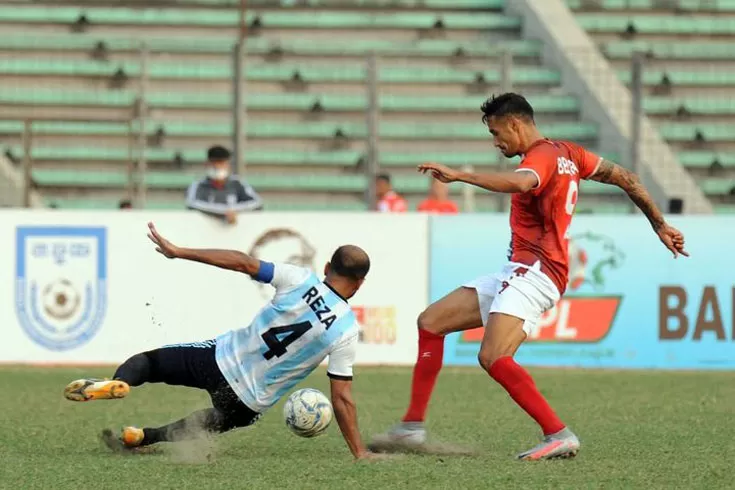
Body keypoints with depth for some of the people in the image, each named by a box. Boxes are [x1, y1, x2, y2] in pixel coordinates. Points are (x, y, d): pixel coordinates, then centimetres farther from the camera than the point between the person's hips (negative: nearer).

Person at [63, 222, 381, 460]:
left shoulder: (300, 280, -9)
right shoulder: (347, 331, -10)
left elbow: (242, 263, -12)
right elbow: (341, 399, -12)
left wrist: (177, 252, -7)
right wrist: (360, 453, -4)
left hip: (221, 358, 0)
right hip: (249, 403, 1)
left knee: (145, 362, 16)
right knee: (220, 420, 33)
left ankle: (116, 382, -20)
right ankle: (141, 437, 14)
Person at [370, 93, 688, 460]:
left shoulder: (542, 155, -11)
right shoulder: (566, 153, 18)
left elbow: (520, 182, -36)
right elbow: (625, 178, 22)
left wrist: (459, 176, -35)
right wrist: (660, 226, 28)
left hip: (534, 271, -11)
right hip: (519, 272, 11)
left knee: (493, 359, -28)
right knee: (431, 322, 9)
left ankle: (559, 436, -27)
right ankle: (412, 427, 8)